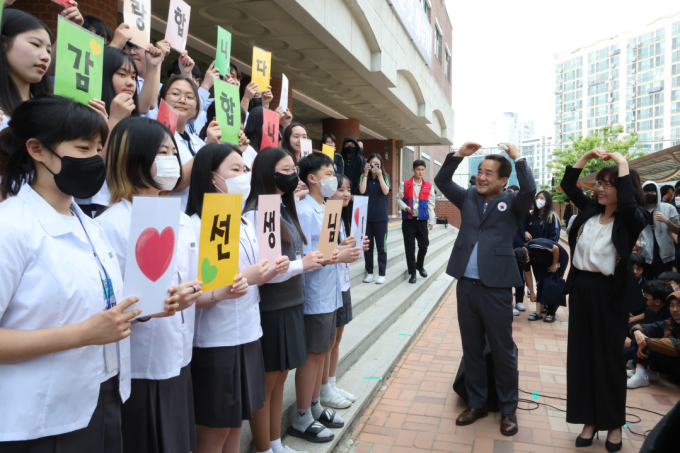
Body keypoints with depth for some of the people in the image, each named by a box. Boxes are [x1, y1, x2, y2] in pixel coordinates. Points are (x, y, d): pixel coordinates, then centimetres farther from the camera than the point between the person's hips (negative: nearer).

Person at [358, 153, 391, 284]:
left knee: (381, 245, 2)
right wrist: (366, 173, -11)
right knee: (367, 245, 7)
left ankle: (382, 274, 10)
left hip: (381, 217, -1)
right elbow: (362, 191, -14)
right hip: (366, 216, 1)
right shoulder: (363, 177, 3)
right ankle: (369, 272, 17)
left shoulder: (385, 176, 3)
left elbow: (386, 191, -13)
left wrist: (379, 175, -16)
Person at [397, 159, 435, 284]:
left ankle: (420, 266, 32)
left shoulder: (428, 186, 5)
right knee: (410, 247, 2)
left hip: (422, 220, 1)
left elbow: (431, 204, 5)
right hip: (408, 220, -1)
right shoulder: (405, 184, 2)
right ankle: (412, 272, 13)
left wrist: (431, 220, 0)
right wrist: (405, 207, -14)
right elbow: (399, 199, 5)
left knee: (424, 245, 4)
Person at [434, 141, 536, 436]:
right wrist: (459, 154, -3)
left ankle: (508, 409, 25)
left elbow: (529, 191, -20)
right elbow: (441, 181, 5)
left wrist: (517, 159, -11)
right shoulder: (469, 197, 10)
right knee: (471, 349, 15)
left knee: (502, 351, 8)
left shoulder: (511, 203, 0)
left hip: (496, 288, -4)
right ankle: (477, 403, 30)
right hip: (465, 285, 4)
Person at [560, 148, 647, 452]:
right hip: (581, 289, 5)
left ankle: (614, 423, 27)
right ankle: (589, 419, 24)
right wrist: (588, 156, 2)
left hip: (610, 293, -5)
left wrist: (622, 162, -20)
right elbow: (567, 185, 10)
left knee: (609, 358, 8)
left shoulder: (631, 220, -10)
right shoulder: (589, 210, 4)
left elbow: (628, 201, -31)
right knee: (581, 355, 9)